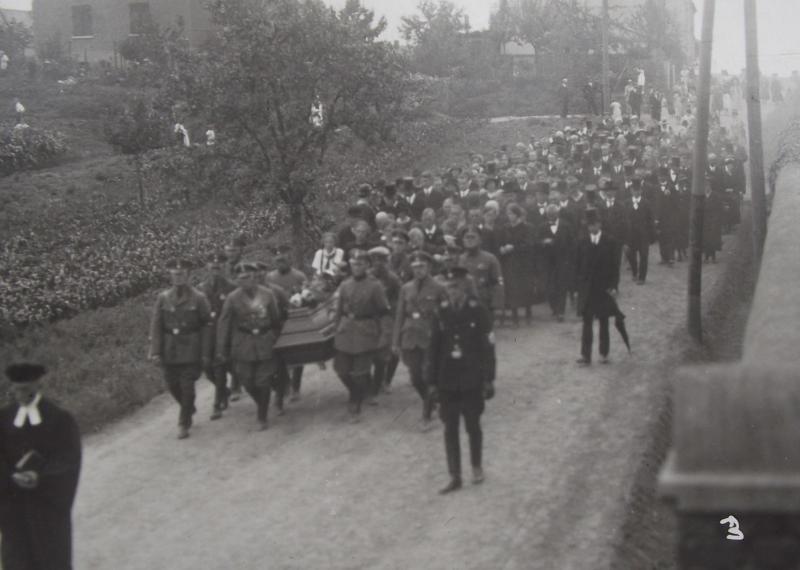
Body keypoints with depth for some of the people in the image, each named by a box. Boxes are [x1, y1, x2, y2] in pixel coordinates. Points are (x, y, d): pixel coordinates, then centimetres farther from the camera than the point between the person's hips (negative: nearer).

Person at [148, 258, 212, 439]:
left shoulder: (198, 298, -3)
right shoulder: (163, 298, 3)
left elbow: (206, 326, -2)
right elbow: (156, 326, 2)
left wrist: (205, 353, -6)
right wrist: (156, 351, -6)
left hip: (191, 350, -3)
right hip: (169, 350, 3)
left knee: (187, 386, -4)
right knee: (172, 385, 9)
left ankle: (184, 423, 11)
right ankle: (188, 409, 38)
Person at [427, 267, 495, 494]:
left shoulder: (477, 311, -6)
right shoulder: (441, 312, 0)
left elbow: (487, 346, -4)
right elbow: (434, 348, 4)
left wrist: (488, 379, -5)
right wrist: (432, 380, 3)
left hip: (471, 380, -2)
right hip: (447, 380, 2)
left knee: (472, 425, 9)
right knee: (450, 429, 4)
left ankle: (477, 467, 31)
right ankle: (455, 477, 11)